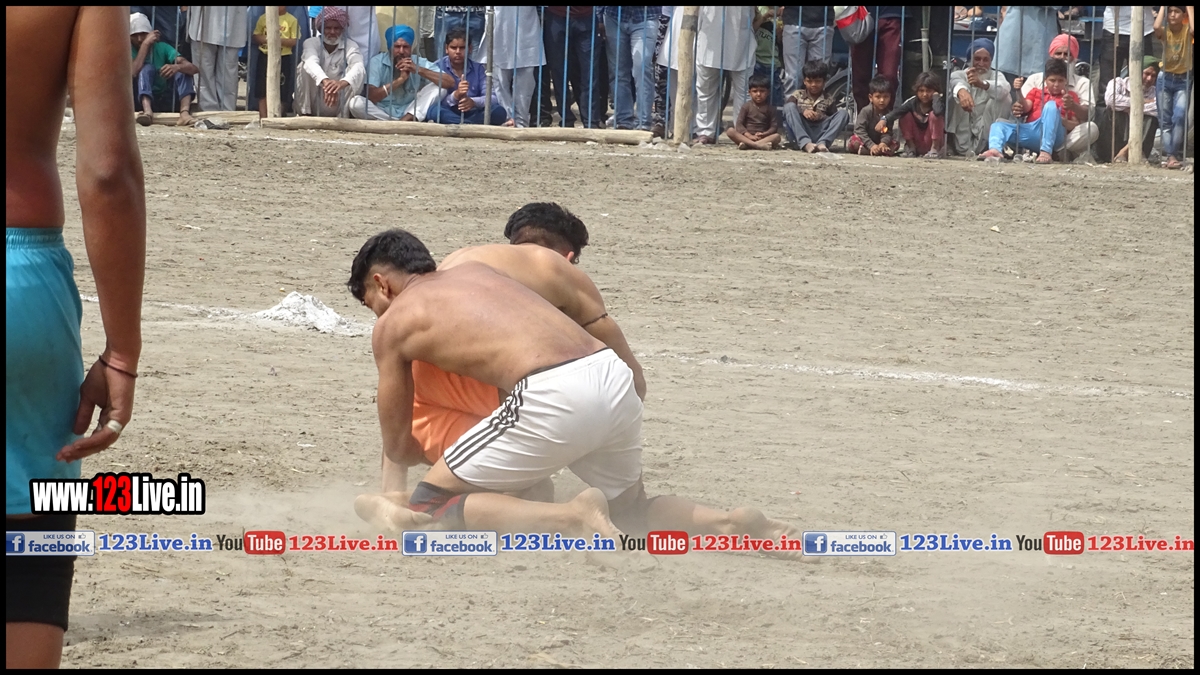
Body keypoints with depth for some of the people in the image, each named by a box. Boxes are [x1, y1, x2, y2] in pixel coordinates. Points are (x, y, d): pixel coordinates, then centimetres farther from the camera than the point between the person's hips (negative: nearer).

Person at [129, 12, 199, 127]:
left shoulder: (162, 48, 0)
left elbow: (193, 69, -14)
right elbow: (133, 73, -27)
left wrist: (177, 67, -37)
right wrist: (145, 44, -23)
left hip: (166, 100, 3)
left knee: (182, 69, -17)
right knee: (147, 68, -25)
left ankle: (184, 113, -42)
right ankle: (147, 111, -53)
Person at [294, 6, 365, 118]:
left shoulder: (349, 45, -9)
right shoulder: (311, 42, -12)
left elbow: (359, 67, -32)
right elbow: (312, 63, -36)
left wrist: (342, 83, -56)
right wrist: (325, 81, -59)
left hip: (337, 104, 1)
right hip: (314, 103, -1)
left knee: (352, 70, -21)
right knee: (304, 66, -24)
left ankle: (343, 116, -16)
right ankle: (304, 115, -18)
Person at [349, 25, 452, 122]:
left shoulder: (419, 63, -5)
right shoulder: (377, 62, -10)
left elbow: (449, 83, -16)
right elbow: (371, 97, -21)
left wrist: (419, 70, -26)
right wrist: (400, 80, -29)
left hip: (409, 112, 1)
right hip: (381, 113, -1)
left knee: (438, 87, -15)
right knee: (356, 102, -31)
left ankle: (406, 120, -28)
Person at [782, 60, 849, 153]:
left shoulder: (829, 99, 15)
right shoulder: (797, 95, 13)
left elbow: (834, 120, 5)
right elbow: (788, 109, -4)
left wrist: (821, 116, -15)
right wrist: (802, 111, -22)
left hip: (820, 133, 1)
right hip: (799, 135, -1)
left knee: (843, 113, -12)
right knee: (789, 107, -22)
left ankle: (822, 143, -36)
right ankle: (805, 143, -40)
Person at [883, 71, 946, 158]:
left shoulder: (938, 102, -17)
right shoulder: (913, 101, -9)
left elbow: (938, 111, -44)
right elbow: (898, 110, -24)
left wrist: (936, 96, -27)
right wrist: (885, 119, -41)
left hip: (931, 141, -3)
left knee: (934, 115, -26)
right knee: (905, 116, -16)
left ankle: (935, 149, -14)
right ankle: (910, 147, -1)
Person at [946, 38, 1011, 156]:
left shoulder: (996, 76, 2)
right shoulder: (960, 74, 1)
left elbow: (1004, 88, -25)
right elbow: (956, 81, -27)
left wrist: (982, 84, -47)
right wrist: (961, 91, -54)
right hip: (961, 132, 0)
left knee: (1004, 98, -18)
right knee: (959, 96, -22)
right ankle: (964, 149, -27)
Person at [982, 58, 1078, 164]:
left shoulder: (1070, 96, 17)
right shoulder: (1036, 92, 27)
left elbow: (1076, 124, 8)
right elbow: (1026, 107, 8)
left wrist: (1064, 121, -13)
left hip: (1053, 134, -4)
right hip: (1030, 131, 4)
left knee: (1051, 105, -29)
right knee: (999, 123, -12)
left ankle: (1046, 151, -43)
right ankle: (994, 150, -46)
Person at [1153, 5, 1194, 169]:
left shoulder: (1187, 31, -9)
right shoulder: (1164, 32, -5)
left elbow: (1193, 29, -33)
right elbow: (1156, 27, -29)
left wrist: (1189, 7, -23)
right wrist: (1164, 6, -18)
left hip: (1183, 81, -2)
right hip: (1165, 79, 2)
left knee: (1179, 117, -16)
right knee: (1165, 120, -1)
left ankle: (1174, 155, -15)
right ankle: (1169, 155, 0)